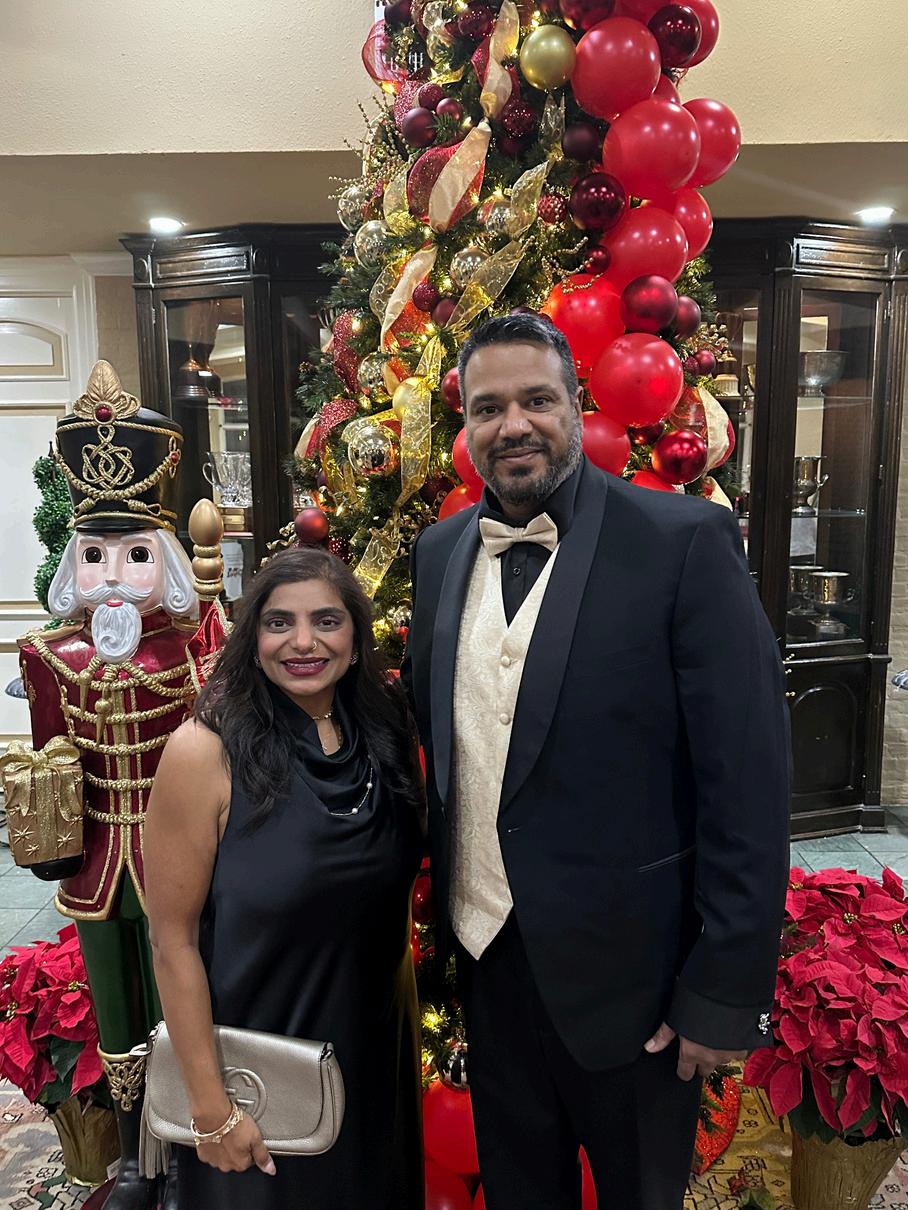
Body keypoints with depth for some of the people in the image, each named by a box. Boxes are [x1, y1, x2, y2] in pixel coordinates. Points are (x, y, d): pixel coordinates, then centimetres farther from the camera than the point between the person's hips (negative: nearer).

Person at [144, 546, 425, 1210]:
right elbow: (173, 939, -16)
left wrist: (410, 1028, 9)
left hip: (376, 1054, 5)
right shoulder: (206, 751, -20)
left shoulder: (386, 734, -6)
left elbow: (392, 895, 5)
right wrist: (212, 1107, -13)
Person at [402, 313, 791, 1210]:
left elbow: (746, 783, -16)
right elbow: (431, 732, 8)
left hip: (626, 967, -4)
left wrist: (726, 991, -14)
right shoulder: (439, 551, 2)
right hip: (485, 956, 5)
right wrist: (443, 914, 8)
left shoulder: (685, 540, -16)